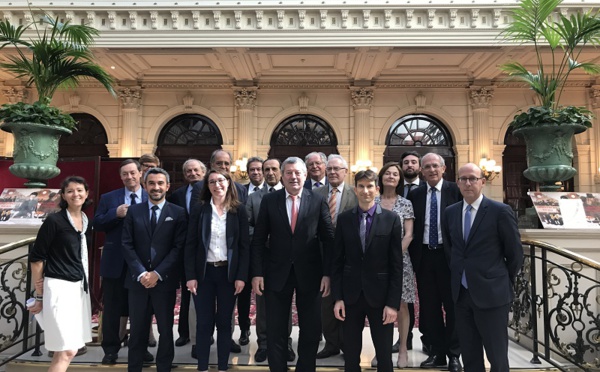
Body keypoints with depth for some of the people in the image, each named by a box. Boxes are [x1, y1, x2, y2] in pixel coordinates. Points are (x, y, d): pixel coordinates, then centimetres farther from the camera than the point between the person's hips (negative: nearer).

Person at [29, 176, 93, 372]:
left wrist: (84, 283, 11)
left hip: (80, 287, 7)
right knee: (67, 350, -7)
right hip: (59, 287, -7)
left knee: (63, 350, 13)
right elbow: (36, 257, -8)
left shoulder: (86, 222, 8)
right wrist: (39, 295, -5)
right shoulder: (54, 220, -11)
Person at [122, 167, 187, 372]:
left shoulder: (178, 213, 1)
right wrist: (141, 273, -10)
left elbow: (178, 247, -5)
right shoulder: (133, 211, 7)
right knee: (137, 330, 9)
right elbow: (127, 245, 1)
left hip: (165, 280, -1)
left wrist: (158, 273, -12)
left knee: (166, 330, 8)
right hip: (138, 279, 1)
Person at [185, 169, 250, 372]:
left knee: (224, 322, 9)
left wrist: (241, 276, -6)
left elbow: (244, 245, 0)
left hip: (228, 273, 0)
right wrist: (190, 276, -6)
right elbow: (190, 244, 0)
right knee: (204, 323, 6)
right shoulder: (199, 209, 0)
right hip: (204, 272, 0)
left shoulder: (239, 210, 0)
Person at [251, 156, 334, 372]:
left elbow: (328, 240, -1)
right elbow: (258, 240, 0)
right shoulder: (269, 200, 0)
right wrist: (257, 273, -5)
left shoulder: (318, 202, -2)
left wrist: (327, 273, -6)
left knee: (311, 330, 12)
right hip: (277, 273, 0)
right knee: (276, 330, 12)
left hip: (309, 274, 0)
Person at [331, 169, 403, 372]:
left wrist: (393, 303, -8)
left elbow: (396, 265, -4)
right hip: (351, 295, 2)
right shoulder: (344, 219, 1)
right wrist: (337, 297, -2)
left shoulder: (391, 219, -4)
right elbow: (337, 261, 3)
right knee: (350, 355, 13)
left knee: (384, 355, 10)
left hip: (380, 295, -1)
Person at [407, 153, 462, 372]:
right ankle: (437, 352, 22)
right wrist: (413, 255, 1)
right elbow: (412, 228, 7)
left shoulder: (455, 191, -2)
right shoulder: (415, 195, 7)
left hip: (449, 255, -3)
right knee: (429, 307, 9)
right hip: (424, 256, 3)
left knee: (452, 306, 7)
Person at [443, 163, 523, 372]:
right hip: (461, 293, 5)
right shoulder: (450, 212, 6)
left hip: (491, 294, -4)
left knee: (497, 355, 8)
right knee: (469, 354, 16)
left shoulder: (500, 211, -9)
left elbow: (515, 253, -2)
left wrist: (504, 282, 5)